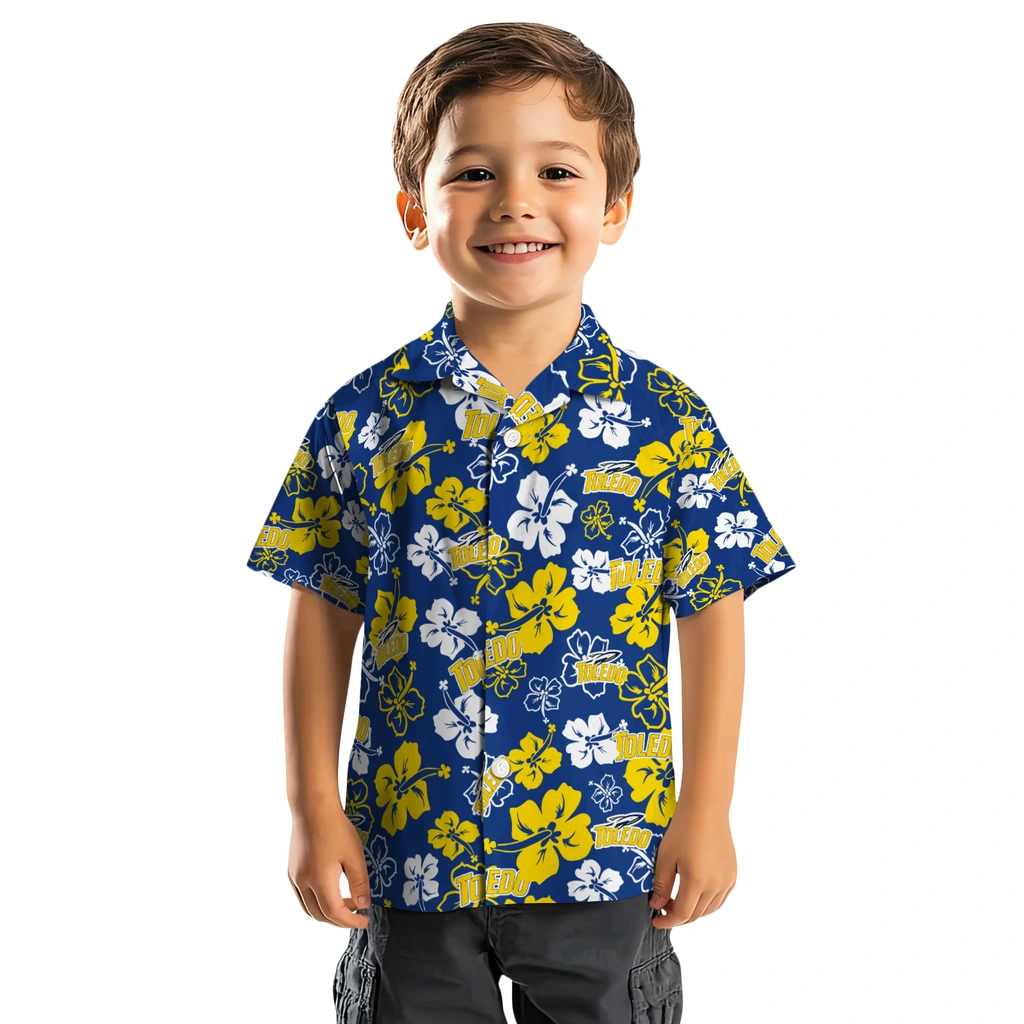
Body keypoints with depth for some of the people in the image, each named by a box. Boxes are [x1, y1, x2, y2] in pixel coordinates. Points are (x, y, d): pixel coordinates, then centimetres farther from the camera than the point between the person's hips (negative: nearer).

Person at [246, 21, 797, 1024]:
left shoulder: (667, 420, -7)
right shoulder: (365, 418, -5)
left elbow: (713, 617, -2)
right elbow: (324, 613, 0)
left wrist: (707, 812, -3)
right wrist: (314, 807, 0)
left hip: (607, 853, 0)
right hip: (410, 850, 1)